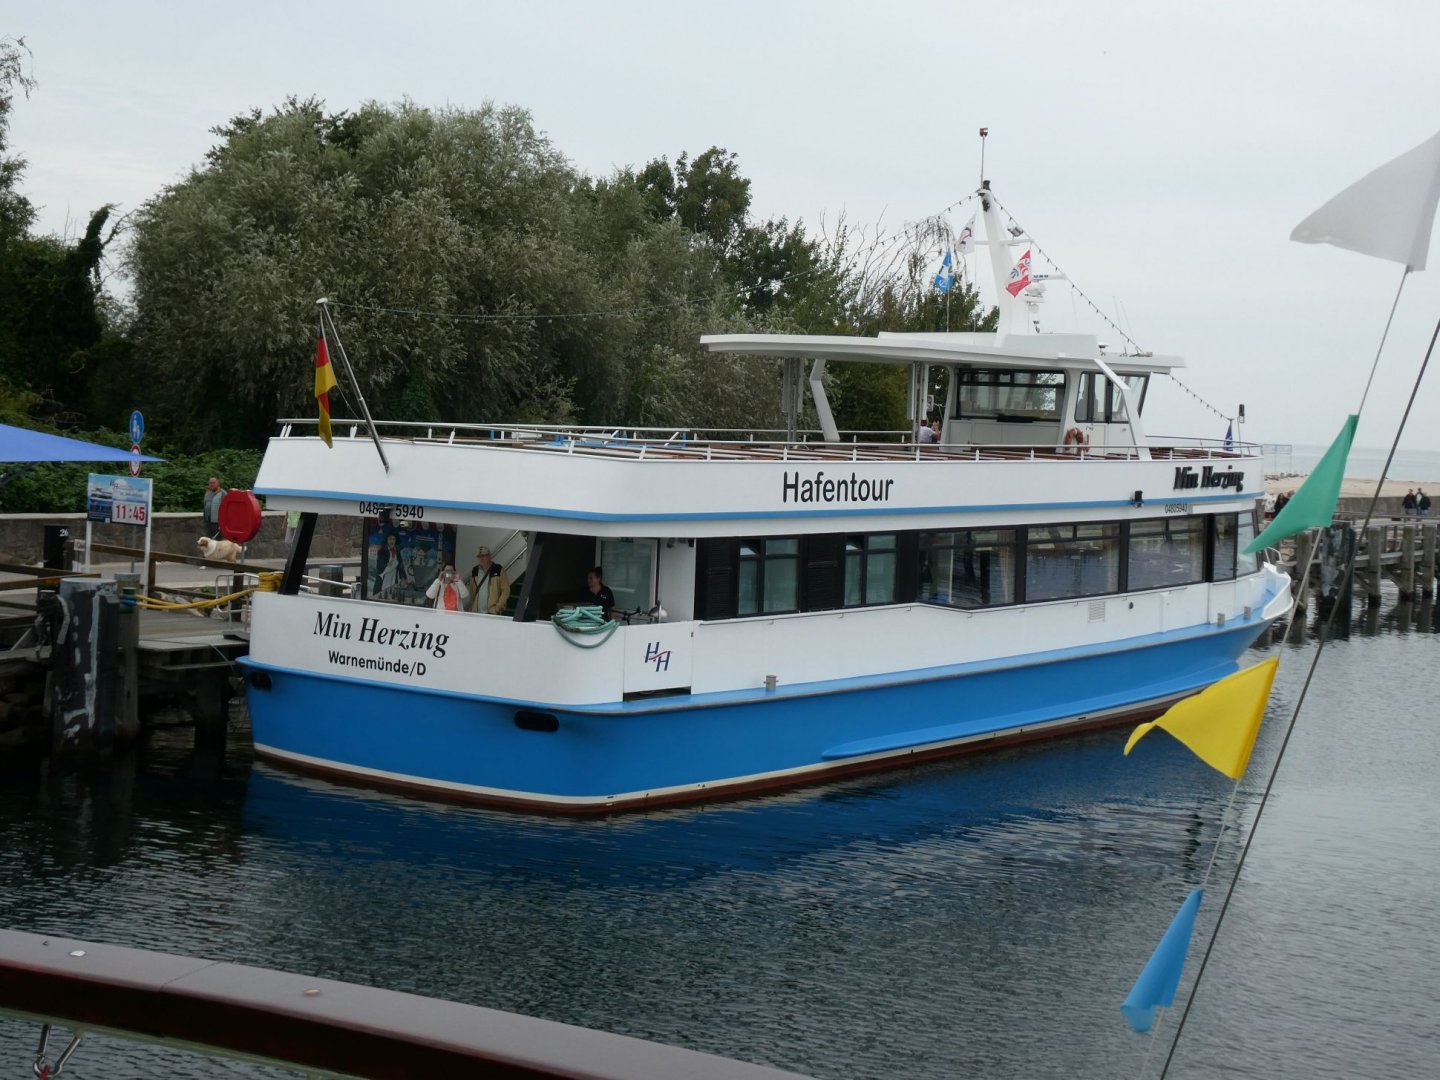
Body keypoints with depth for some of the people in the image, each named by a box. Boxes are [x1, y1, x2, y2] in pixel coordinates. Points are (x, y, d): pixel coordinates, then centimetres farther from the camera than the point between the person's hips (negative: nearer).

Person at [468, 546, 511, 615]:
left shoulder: (498, 570, -2)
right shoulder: (474, 571, 12)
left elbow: (506, 590, -3)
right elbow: (472, 591, 16)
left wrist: (498, 607, -10)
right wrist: (471, 608, 9)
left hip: (493, 612, -4)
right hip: (477, 612, 4)